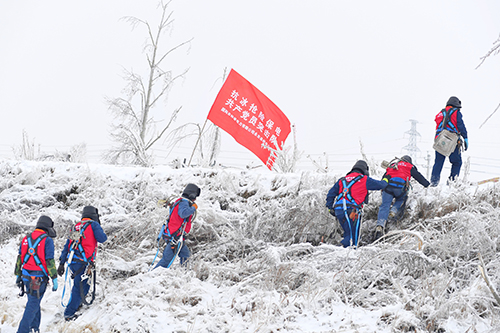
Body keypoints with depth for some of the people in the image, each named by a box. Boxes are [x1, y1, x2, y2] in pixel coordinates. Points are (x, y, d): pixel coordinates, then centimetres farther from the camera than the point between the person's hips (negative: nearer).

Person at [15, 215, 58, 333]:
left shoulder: (26, 239, 9)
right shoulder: (47, 240, -9)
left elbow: (20, 258, 12)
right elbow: (49, 261, -12)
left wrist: (18, 275, 19)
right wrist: (54, 278, -8)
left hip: (26, 276, 6)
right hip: (39, 278, -6)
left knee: (34, 301, 20)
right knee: (33, 305, -2)